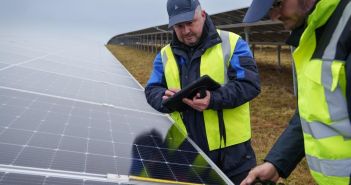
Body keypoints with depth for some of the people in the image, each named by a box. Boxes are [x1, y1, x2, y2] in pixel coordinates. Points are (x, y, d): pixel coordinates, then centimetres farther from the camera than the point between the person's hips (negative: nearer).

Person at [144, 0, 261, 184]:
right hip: (187, 151, 4)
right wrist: (166, 98, -18)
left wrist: (214, 99, -28)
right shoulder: (165, 54, 8)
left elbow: (250, 83, -13)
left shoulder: (231, 43, -5)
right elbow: (152, 91, 5)